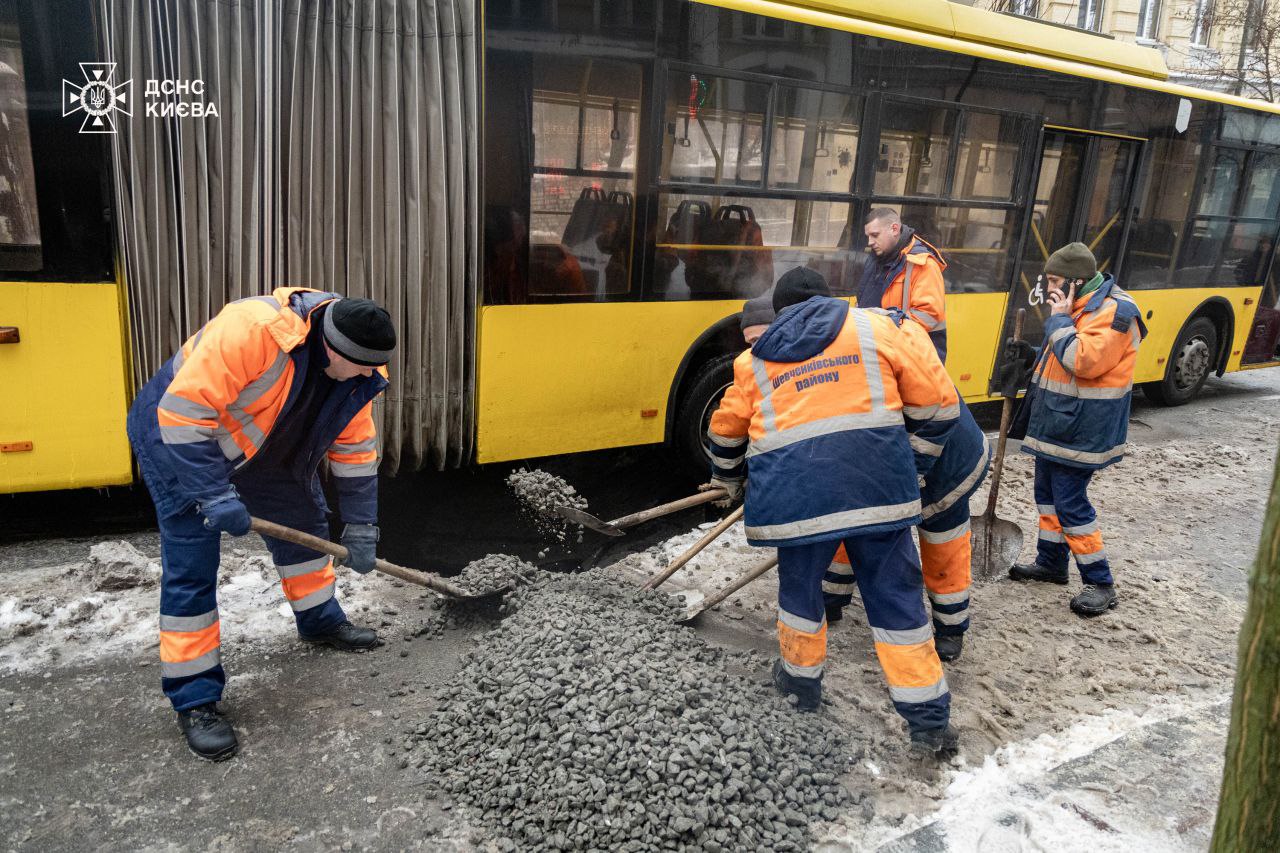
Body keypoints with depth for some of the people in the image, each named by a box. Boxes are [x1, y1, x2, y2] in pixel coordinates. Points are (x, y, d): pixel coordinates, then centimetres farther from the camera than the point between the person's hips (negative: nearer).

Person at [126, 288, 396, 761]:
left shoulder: (357, 373, -13)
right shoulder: (253, 330, -38)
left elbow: (356, 449, -3)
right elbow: (184, 411, -35)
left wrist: (360, 528, -3)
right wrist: (214, 495, -34)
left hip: (262, 446, 7)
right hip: (177, 436, -7)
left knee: (304, 523, 14)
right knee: (191, 566, -9)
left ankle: (320, 620, 37)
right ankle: (194, 699, 1)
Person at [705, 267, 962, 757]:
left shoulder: (756, 359, 18)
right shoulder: (872, 327, 12)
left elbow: (725, 434, 28)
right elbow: (933, 397, 7)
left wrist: (729, 481, 46)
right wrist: (924, 445, 25)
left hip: (796, 490, 1)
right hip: (876, 481, 0)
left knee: (800, 586, 23)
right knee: (896, 594, 9)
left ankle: (801, 680, 41)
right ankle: (929, 721, 15)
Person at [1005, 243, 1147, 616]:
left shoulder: (1113, 311, -19)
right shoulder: (1080, 307, 13)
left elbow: (1085, 361, -29)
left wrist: (1059, 320, -20)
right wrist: (1030, 355, 8)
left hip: (1080, 429, -10)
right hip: (1055, 423, 10)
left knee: (1070, 504, -6)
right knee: (1047, 494, 18)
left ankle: (1100, 584, 7)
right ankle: (1050, 562, 33)